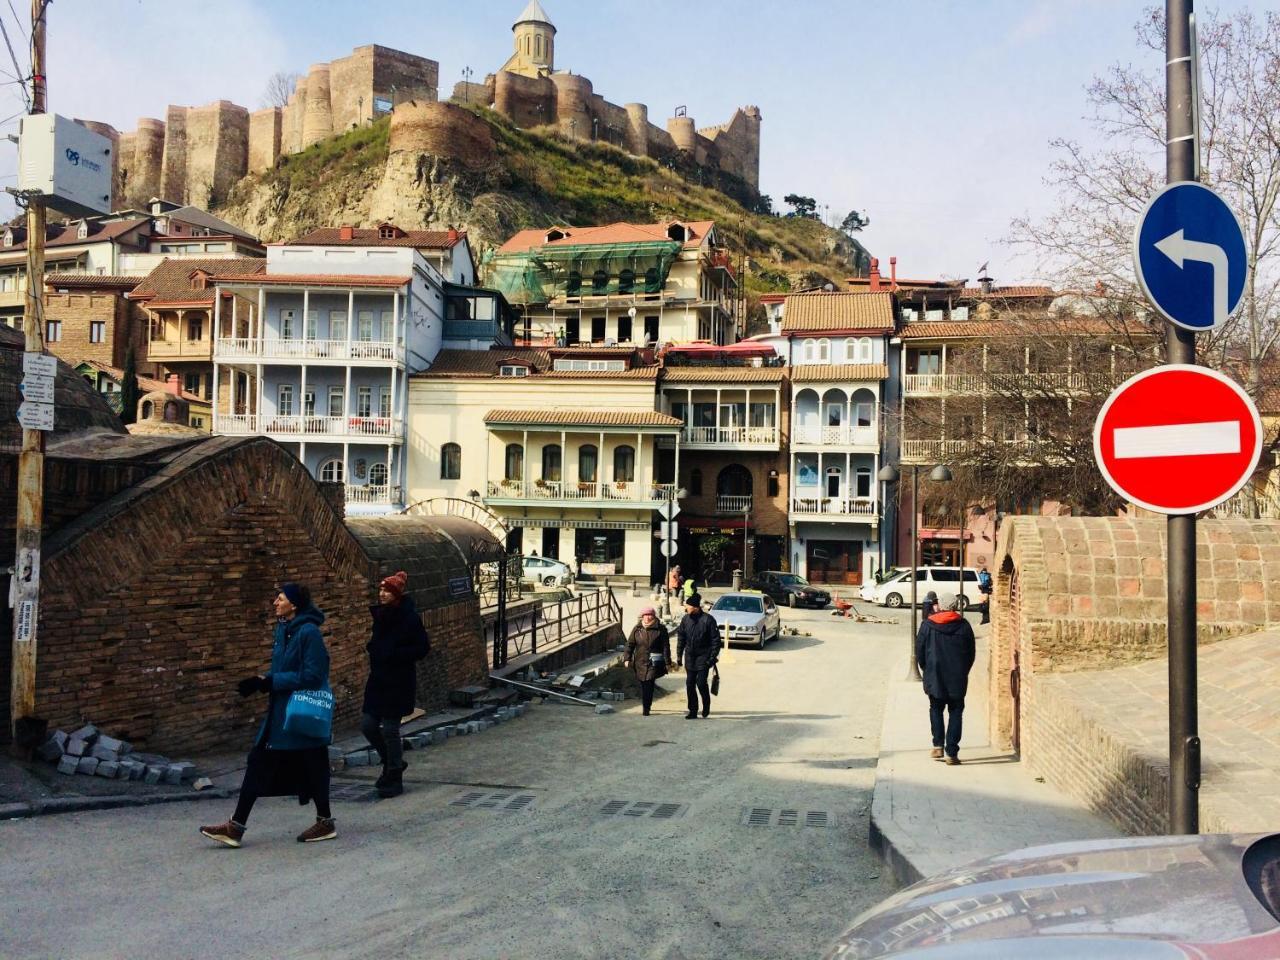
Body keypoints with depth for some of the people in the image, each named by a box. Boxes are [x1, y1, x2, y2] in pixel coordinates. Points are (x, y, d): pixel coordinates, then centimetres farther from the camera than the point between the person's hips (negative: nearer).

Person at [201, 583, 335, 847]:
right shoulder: (283, 630, 9)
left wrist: (270, 682, -19)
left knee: (311, 767, 4)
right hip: (280, 711, 9)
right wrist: (261, 681, -1)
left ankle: (326, 822, 21)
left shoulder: (309, 633, -18)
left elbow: (311, 676, -22)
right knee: (258, 762, 6)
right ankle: (236, 826, 10)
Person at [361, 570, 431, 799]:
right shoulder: (380, 615, 8)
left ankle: (395, 778, 14)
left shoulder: (409, 617, -13)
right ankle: (392, 763, 29)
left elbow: (423, 648, -14)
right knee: (368, 725, 7)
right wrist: (373, 648, 1)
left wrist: (394, 655, -20)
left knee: (389, 729, -2)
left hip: (399, 683, -7)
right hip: (378, 679, 7)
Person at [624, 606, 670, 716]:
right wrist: (627, 658, 0)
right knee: (643, 685, 10)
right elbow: (630, 644, 8)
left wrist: (667, 662, -5)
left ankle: (646, 708, -8)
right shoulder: (637, 629, 7)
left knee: (649, 684, -12)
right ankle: (646, 707, 25)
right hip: (640, 662, 3)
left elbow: (666, 646, -2)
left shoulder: (661, 629, -1)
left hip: (654, 662, -3)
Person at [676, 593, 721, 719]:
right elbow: (681, 638, 10)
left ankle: (706, 705, 16)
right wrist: (679, 656, 8)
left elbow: (715, 640, -8)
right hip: (690, 657, 5)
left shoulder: (708, 619, -12)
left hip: (703, 656, -5)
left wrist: (713, 657, -12)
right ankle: (693, 711, 14)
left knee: (701, 682, -11)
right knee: (690, 684, 4)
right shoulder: (685, 619, 2)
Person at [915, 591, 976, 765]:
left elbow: (919, 652, 1)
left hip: (934, 678, 0)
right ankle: (951, 753, 2)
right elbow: (971, 654, 3)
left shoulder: (928, 625, -4)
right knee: (955, 713, 7)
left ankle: (938, 746, 8)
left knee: (936, 709, 18)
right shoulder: (964, 626, -2)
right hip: (958, 679, 0)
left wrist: (926, 671, 16)